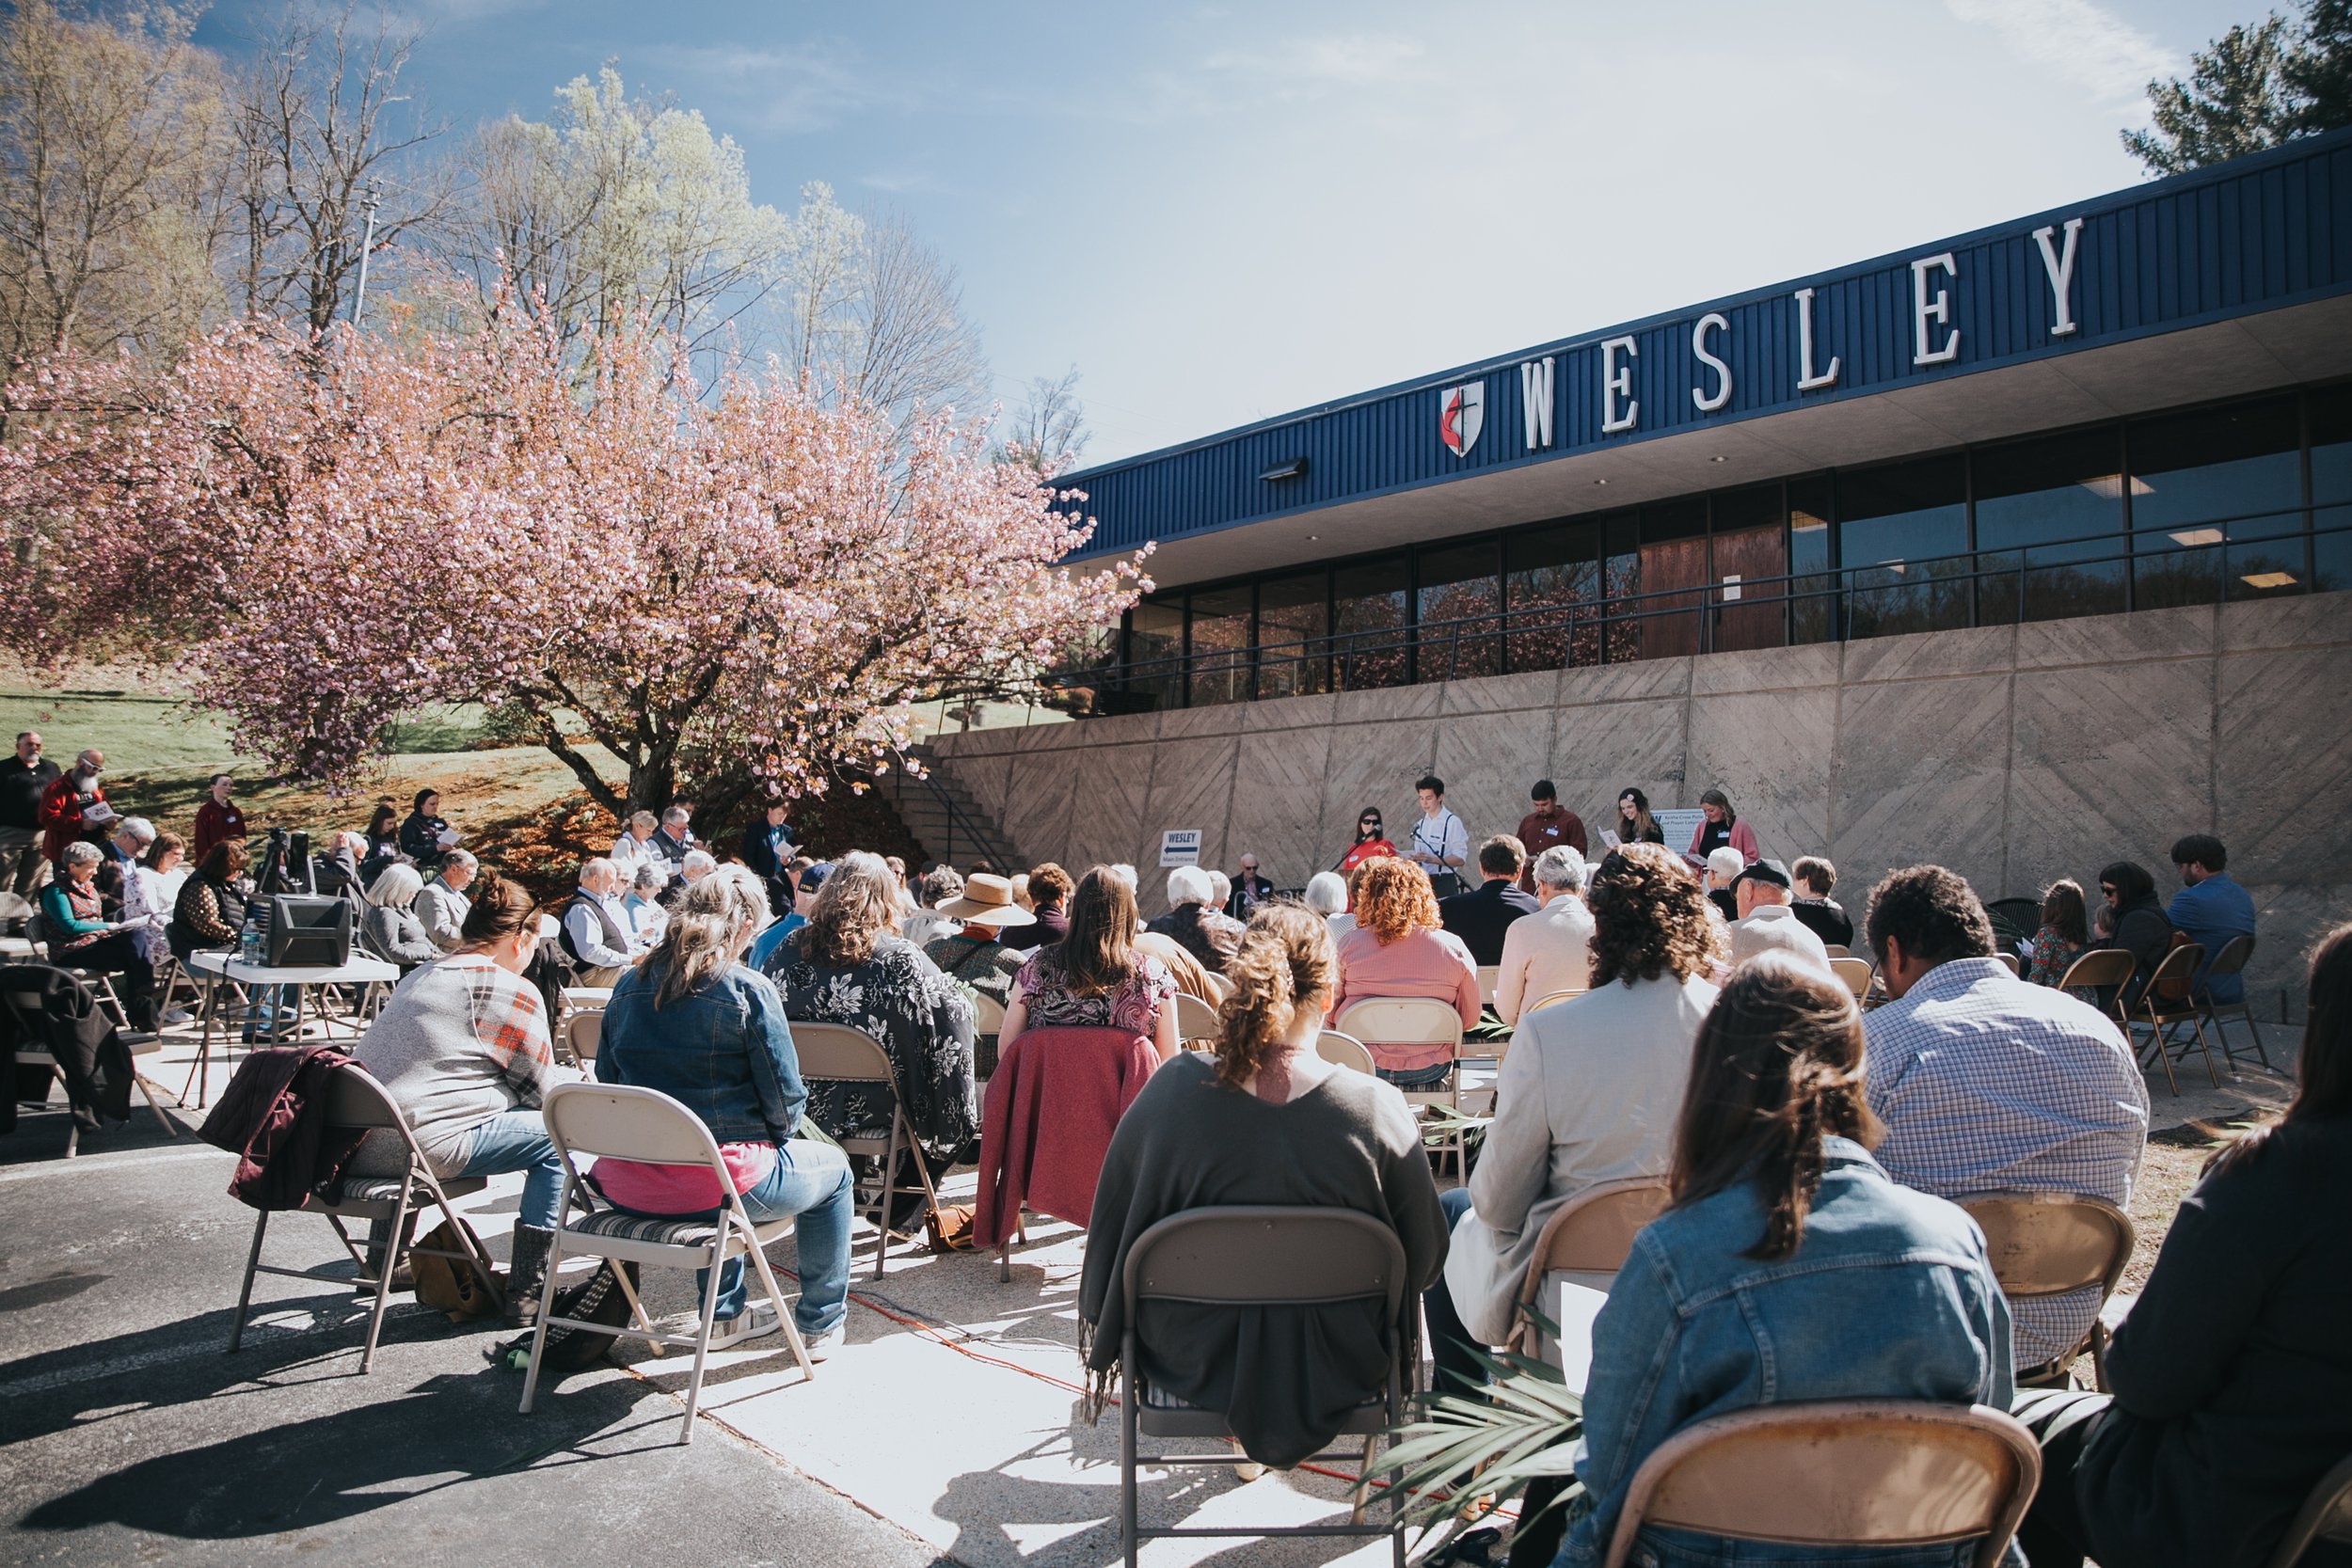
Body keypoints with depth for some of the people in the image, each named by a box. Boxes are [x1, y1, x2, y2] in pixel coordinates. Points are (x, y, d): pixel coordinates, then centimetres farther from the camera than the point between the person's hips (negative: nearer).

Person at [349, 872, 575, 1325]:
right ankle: (526, 1292, 2)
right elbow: (543, 1089, 1)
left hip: (355, 1145, 9)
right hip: (423, 1146, -9)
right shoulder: (511, 991, -6)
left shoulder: (419, 977, 19)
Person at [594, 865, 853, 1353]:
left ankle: (724, 1314, 45)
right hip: (723, 1177, -6)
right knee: (833, 1169, 23)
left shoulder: (628, 987, 4)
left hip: (627, 1184, 6)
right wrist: (780, 1129, 11)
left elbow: (608, 1080, 11)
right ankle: (820, 1325, 29)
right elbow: (785, 1101, -11)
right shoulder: (749, 990, -12)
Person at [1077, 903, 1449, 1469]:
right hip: (1337, 1373, -1)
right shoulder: (1377, 1109, -23)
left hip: (1193, 1363, 2)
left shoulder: (1172, 1090, -20)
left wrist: (1101, 1347, 13)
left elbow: (1111, 1228, -5)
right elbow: (1424, 1258, -10)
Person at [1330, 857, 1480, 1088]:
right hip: (1429, 1072, 1)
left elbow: (1327, 1013, 0)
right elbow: (1470, 1019, 2)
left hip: (1362, 1068, -1)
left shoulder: (1349, 944, -7)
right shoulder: (1454, 948, -5)